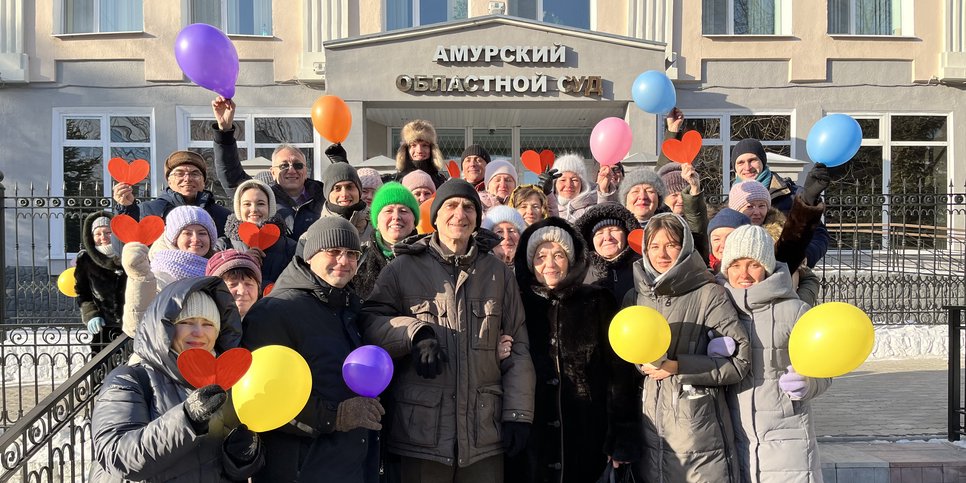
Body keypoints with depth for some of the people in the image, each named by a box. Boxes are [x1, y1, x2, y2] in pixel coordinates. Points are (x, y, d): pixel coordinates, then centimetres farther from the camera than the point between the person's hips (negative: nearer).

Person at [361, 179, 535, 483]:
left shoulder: (498, 273, 9)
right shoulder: (403, 268, 3)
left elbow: (516, 350, 10)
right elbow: (370, 322, -1)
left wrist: (518, 413, 4)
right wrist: (415, 332, -18)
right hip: (421, 432, -2)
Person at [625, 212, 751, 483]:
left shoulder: (708, 294, -5)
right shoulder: (634, 298, 9)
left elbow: (740, 361, -9)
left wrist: (677, 367, -13)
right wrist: (641, 365, -2)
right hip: (649, 433, 4)